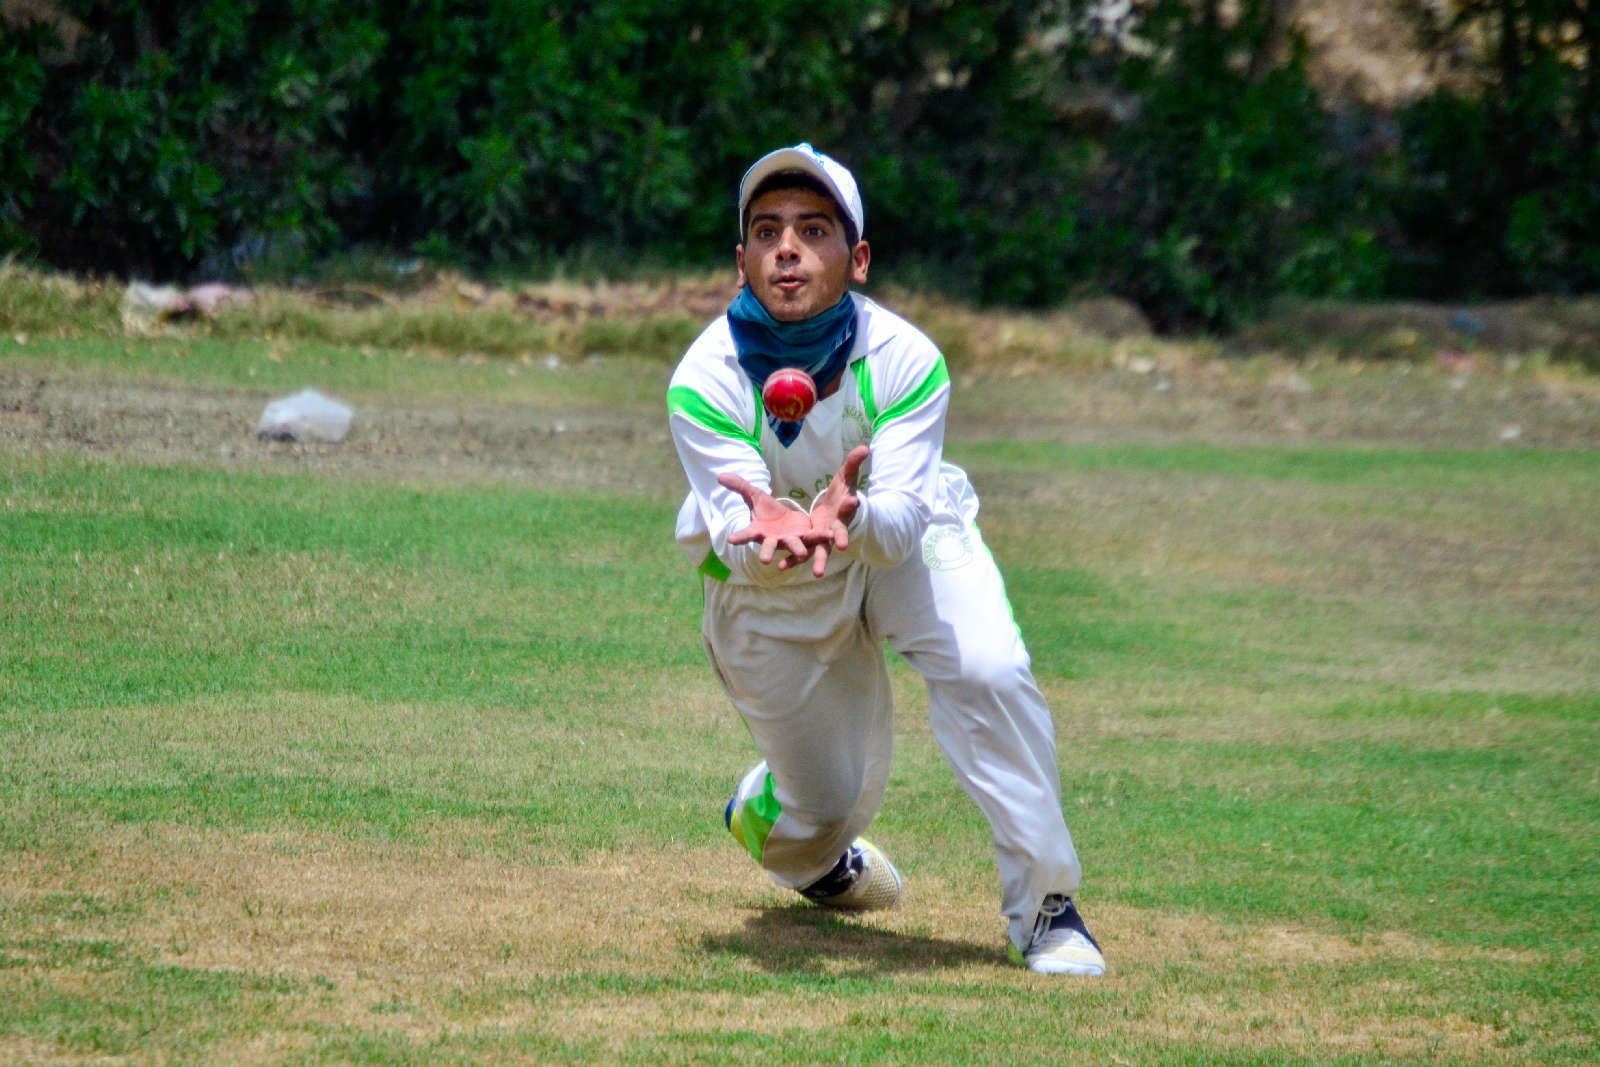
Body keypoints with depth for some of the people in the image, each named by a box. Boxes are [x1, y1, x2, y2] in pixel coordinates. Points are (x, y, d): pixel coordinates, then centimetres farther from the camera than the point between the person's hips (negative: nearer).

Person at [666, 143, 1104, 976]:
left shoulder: (904, 360, -28)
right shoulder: (706, 380, -30)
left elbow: (900, 523, -37)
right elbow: (735, 537, -37)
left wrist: (850, 516, -61)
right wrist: (771, 535, -61)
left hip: (904, 540, 0)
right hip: (771, 587, 0)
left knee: (990, 672, -28)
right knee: (833, 806, 5)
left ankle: (1044, 905, -13)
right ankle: (763, 816, 45)